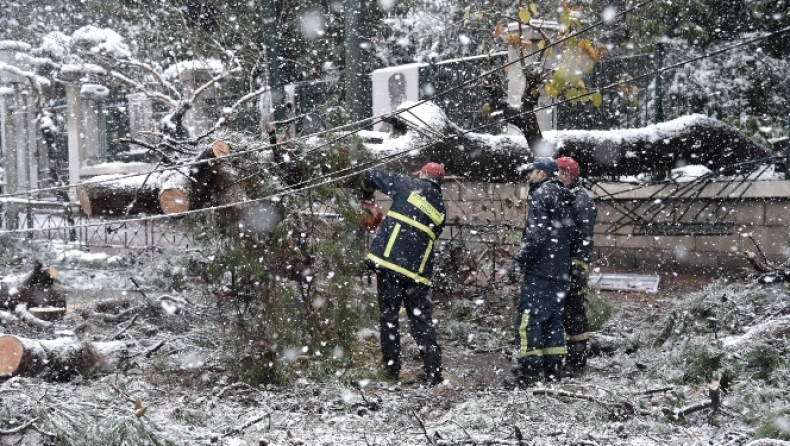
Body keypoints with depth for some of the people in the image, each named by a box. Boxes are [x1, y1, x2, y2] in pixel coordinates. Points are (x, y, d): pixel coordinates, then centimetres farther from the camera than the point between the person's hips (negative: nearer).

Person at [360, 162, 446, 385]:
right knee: (422, 322, 10)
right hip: (418, 272, 3)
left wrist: (366, 192, 32)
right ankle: (434, 373, 6)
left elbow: (374, 175, 10)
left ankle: (392, 370, 7)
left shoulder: (410, 185, 5)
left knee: (388, 317, 7)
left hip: (388, 261, -3)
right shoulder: (440, 209, 15)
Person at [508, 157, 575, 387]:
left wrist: (520, 259, -12)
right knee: (553, 318, 13)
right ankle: (553, 367, 16)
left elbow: (536, 234, -18)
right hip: (561, 270, 9)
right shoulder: (564, 198, 20)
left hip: (541, 268, -9)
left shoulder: (542, 193, -8)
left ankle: (529, 368, -13)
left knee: (528, 317, -9)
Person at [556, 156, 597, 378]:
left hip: (572, 262, -8)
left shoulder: (581, 199, -8)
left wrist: (578, 266, -21)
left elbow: (584, 236, -15)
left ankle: (578, 363, -2)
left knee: (574, 312, -6)